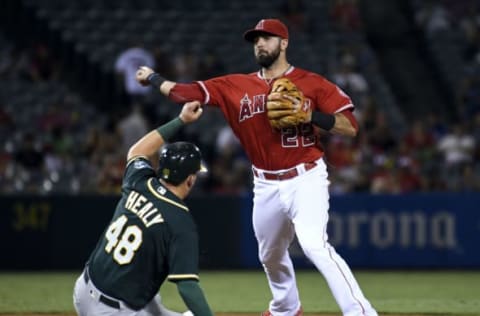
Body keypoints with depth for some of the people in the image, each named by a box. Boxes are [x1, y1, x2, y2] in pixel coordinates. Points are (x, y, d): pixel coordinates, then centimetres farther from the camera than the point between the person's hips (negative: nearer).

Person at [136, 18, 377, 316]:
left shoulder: (312, 83, -5)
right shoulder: (236, 86, 7)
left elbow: (350, 126, -10)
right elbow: (187, 93, 8)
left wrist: (309, 115, -20)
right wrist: (153, 78, 5)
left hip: (306, 180, -6)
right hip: (266, 187, 6)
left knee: (315, 245, -26)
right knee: (270, 255, 21)